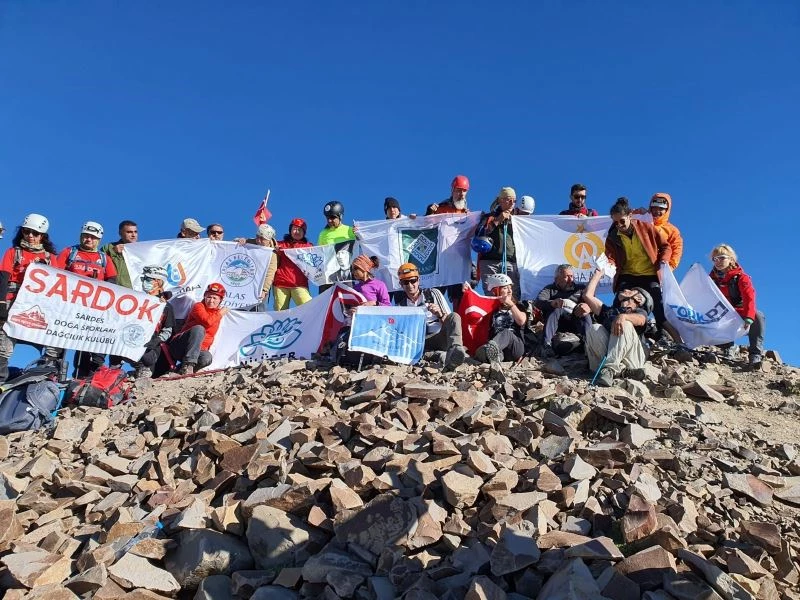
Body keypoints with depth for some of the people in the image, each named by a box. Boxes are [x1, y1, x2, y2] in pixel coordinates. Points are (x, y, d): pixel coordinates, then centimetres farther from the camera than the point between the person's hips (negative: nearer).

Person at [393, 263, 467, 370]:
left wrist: (440, 315, -11)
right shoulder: (400, 305, 16)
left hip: (439, 338, -1)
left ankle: (454, 349, -54)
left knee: (454, 316, -27)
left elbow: (451, 321, 10)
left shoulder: (433, 294, 12)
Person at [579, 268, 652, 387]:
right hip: (609, 355, 3)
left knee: (625, 324, -28)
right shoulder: (609, 311, 36)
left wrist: (623, 316, -27)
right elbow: (588, 295, 26)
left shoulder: (639, 311, 23)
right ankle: (621, 370, -38)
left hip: (633, 358, -2)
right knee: (594, 328, -23)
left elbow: (640, 320, -4)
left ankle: (609, 370, -41)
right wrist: (598, 274, 37)